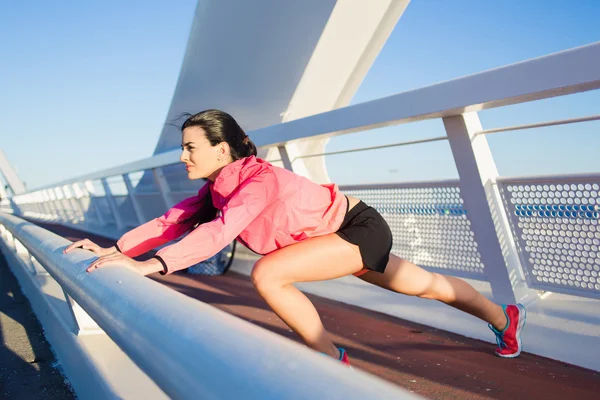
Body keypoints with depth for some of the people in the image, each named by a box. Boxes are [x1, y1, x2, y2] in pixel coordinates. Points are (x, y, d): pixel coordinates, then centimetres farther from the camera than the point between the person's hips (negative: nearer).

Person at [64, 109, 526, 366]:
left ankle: (332, 359, -4)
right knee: (423, 285, 23)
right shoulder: (216, 188, -3)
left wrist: (147, 266, -45)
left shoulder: (258, 178, -29)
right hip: (350, 233, 9)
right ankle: (505, 316, 45)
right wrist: (114, 249, -9)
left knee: (267, 275, -23)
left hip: (359, 229, -9)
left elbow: (218, 232, -42)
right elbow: (173, 220, -3)